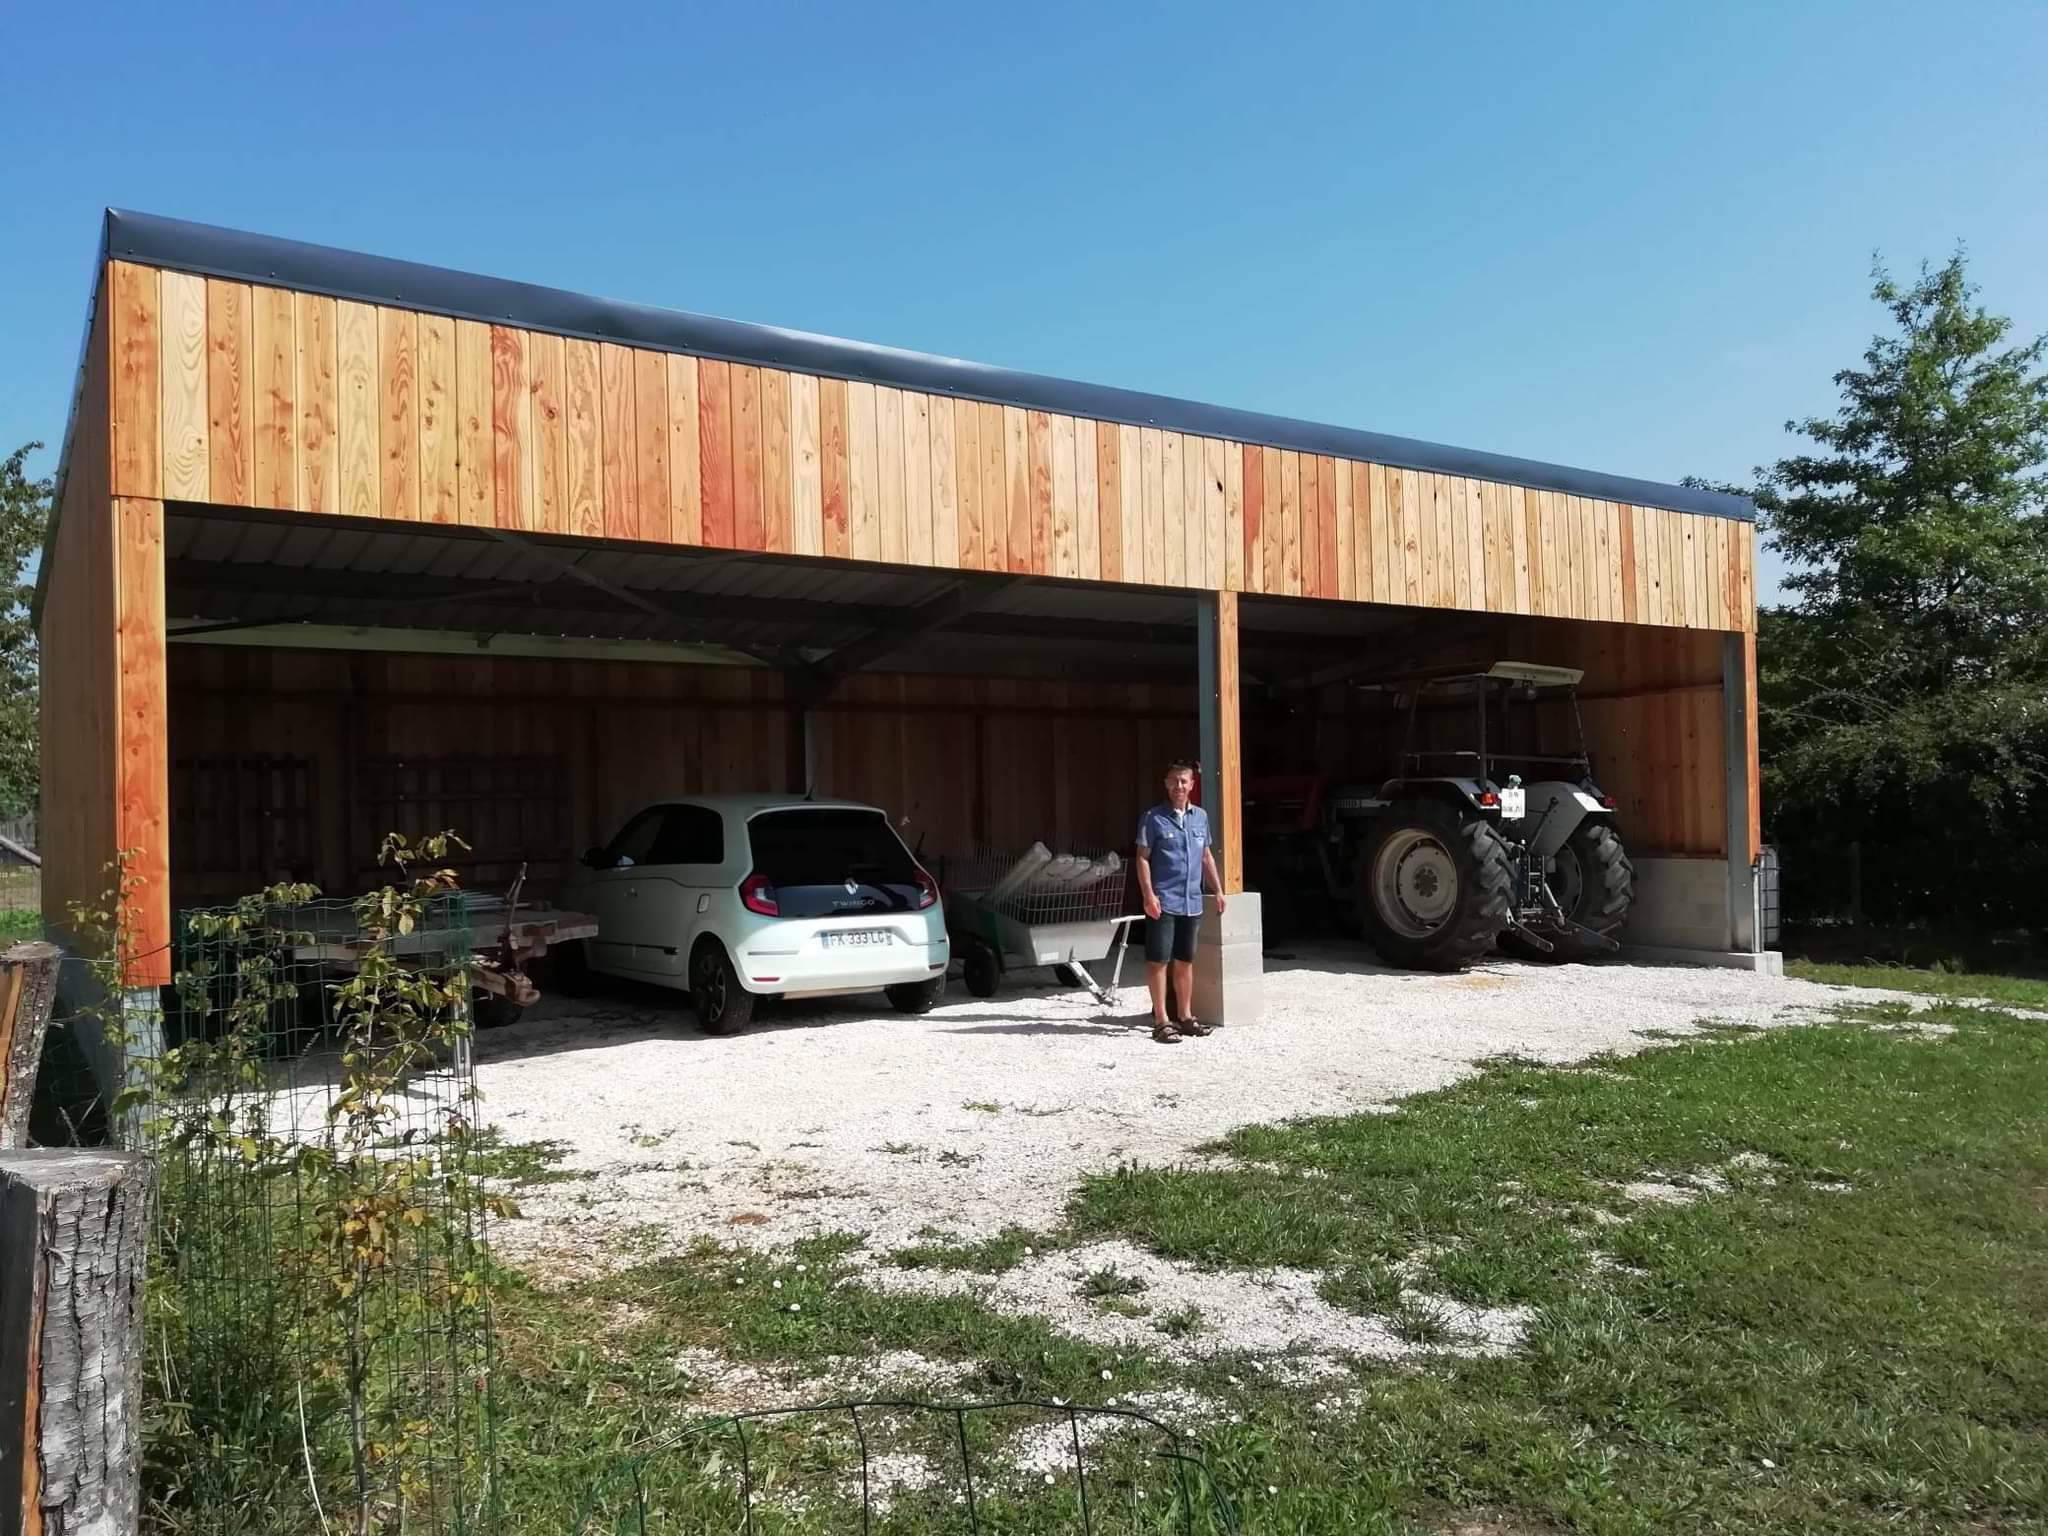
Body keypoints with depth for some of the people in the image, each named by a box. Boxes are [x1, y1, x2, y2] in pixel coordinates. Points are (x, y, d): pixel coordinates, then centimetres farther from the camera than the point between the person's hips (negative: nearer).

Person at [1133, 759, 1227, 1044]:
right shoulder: (1153, 818, -5)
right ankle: (1162, 1021, 2)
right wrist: (1148, 895, -15)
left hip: (1192, 902, 5)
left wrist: (1218, 890, 15)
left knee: (1185, 961, 13)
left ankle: (1185, 1016, 21)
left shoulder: (1201, 816, 10)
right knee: (1159, 961, -2)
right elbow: (1143, 858, -6)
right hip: (1163, 902, -5)